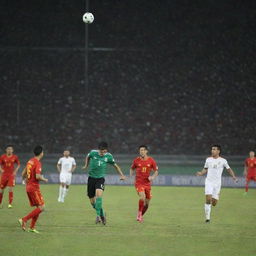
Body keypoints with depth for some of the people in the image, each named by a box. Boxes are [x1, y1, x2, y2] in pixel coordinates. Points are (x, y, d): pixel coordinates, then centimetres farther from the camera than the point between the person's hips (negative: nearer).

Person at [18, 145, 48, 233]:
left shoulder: (30, 161, 11)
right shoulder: (37, 163, -15)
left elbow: (23, 174, 17)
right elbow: (38, 176, -26)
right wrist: (44, 179, -7)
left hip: (28, 187, 9)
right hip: (34, 188, -9)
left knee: (38, 207, 13)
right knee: (41, 207, -8)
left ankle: (32, 227, 11)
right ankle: (24, 220, -13)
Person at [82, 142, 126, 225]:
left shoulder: (108, 156, -7)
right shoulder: (93, 153, -9)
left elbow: (115, 166, 9)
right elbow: (88, 157, 17)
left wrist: (121, 175, 2)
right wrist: (86, 165, 11)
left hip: (100, 178, -2)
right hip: (91, 178, 2)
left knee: (99, 194, -29)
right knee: (92, 201, 3)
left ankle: (98, 215, -24)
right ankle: (102, 214, 27)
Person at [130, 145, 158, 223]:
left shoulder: (151, 160, -1)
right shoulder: (136, 160, -1)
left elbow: (156, 171, 5)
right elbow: (132, 169, 16)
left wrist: (153, 177, -14)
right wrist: (131, 175, -4)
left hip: (147, 183, 2)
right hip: (139, 183, -2)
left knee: (146, 203, 6)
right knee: (142, 197, -28)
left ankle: (140, 216, 29)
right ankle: (139, 212, -9)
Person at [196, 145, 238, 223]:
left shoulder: (223, 161, 0)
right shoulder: (208, 159, 6)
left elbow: (228, 169, 9)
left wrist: (233, 176, -6)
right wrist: (201, 173, -5)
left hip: (217, 183, 0)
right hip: (209, 182, 0)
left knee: (214, 203, -1)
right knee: (208, 199, -16)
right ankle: (207, 217, -7)